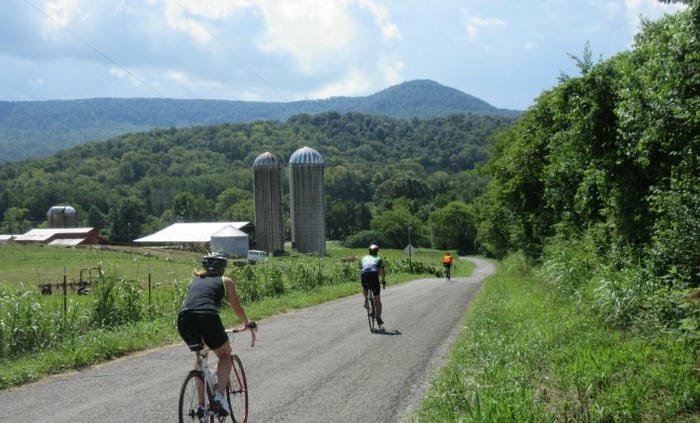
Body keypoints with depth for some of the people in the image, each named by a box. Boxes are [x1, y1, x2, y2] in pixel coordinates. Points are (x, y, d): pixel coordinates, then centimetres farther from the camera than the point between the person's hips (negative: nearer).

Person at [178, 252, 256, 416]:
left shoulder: (195, 280, 31)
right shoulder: (225, 281, 21)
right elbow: (237, 309, 26)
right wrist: (248, 323, 46)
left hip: (184, 318, 3)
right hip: (207, 317, -3)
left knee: (199, 356, 29)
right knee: (225, 355, 21)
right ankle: (220, 394, -1)